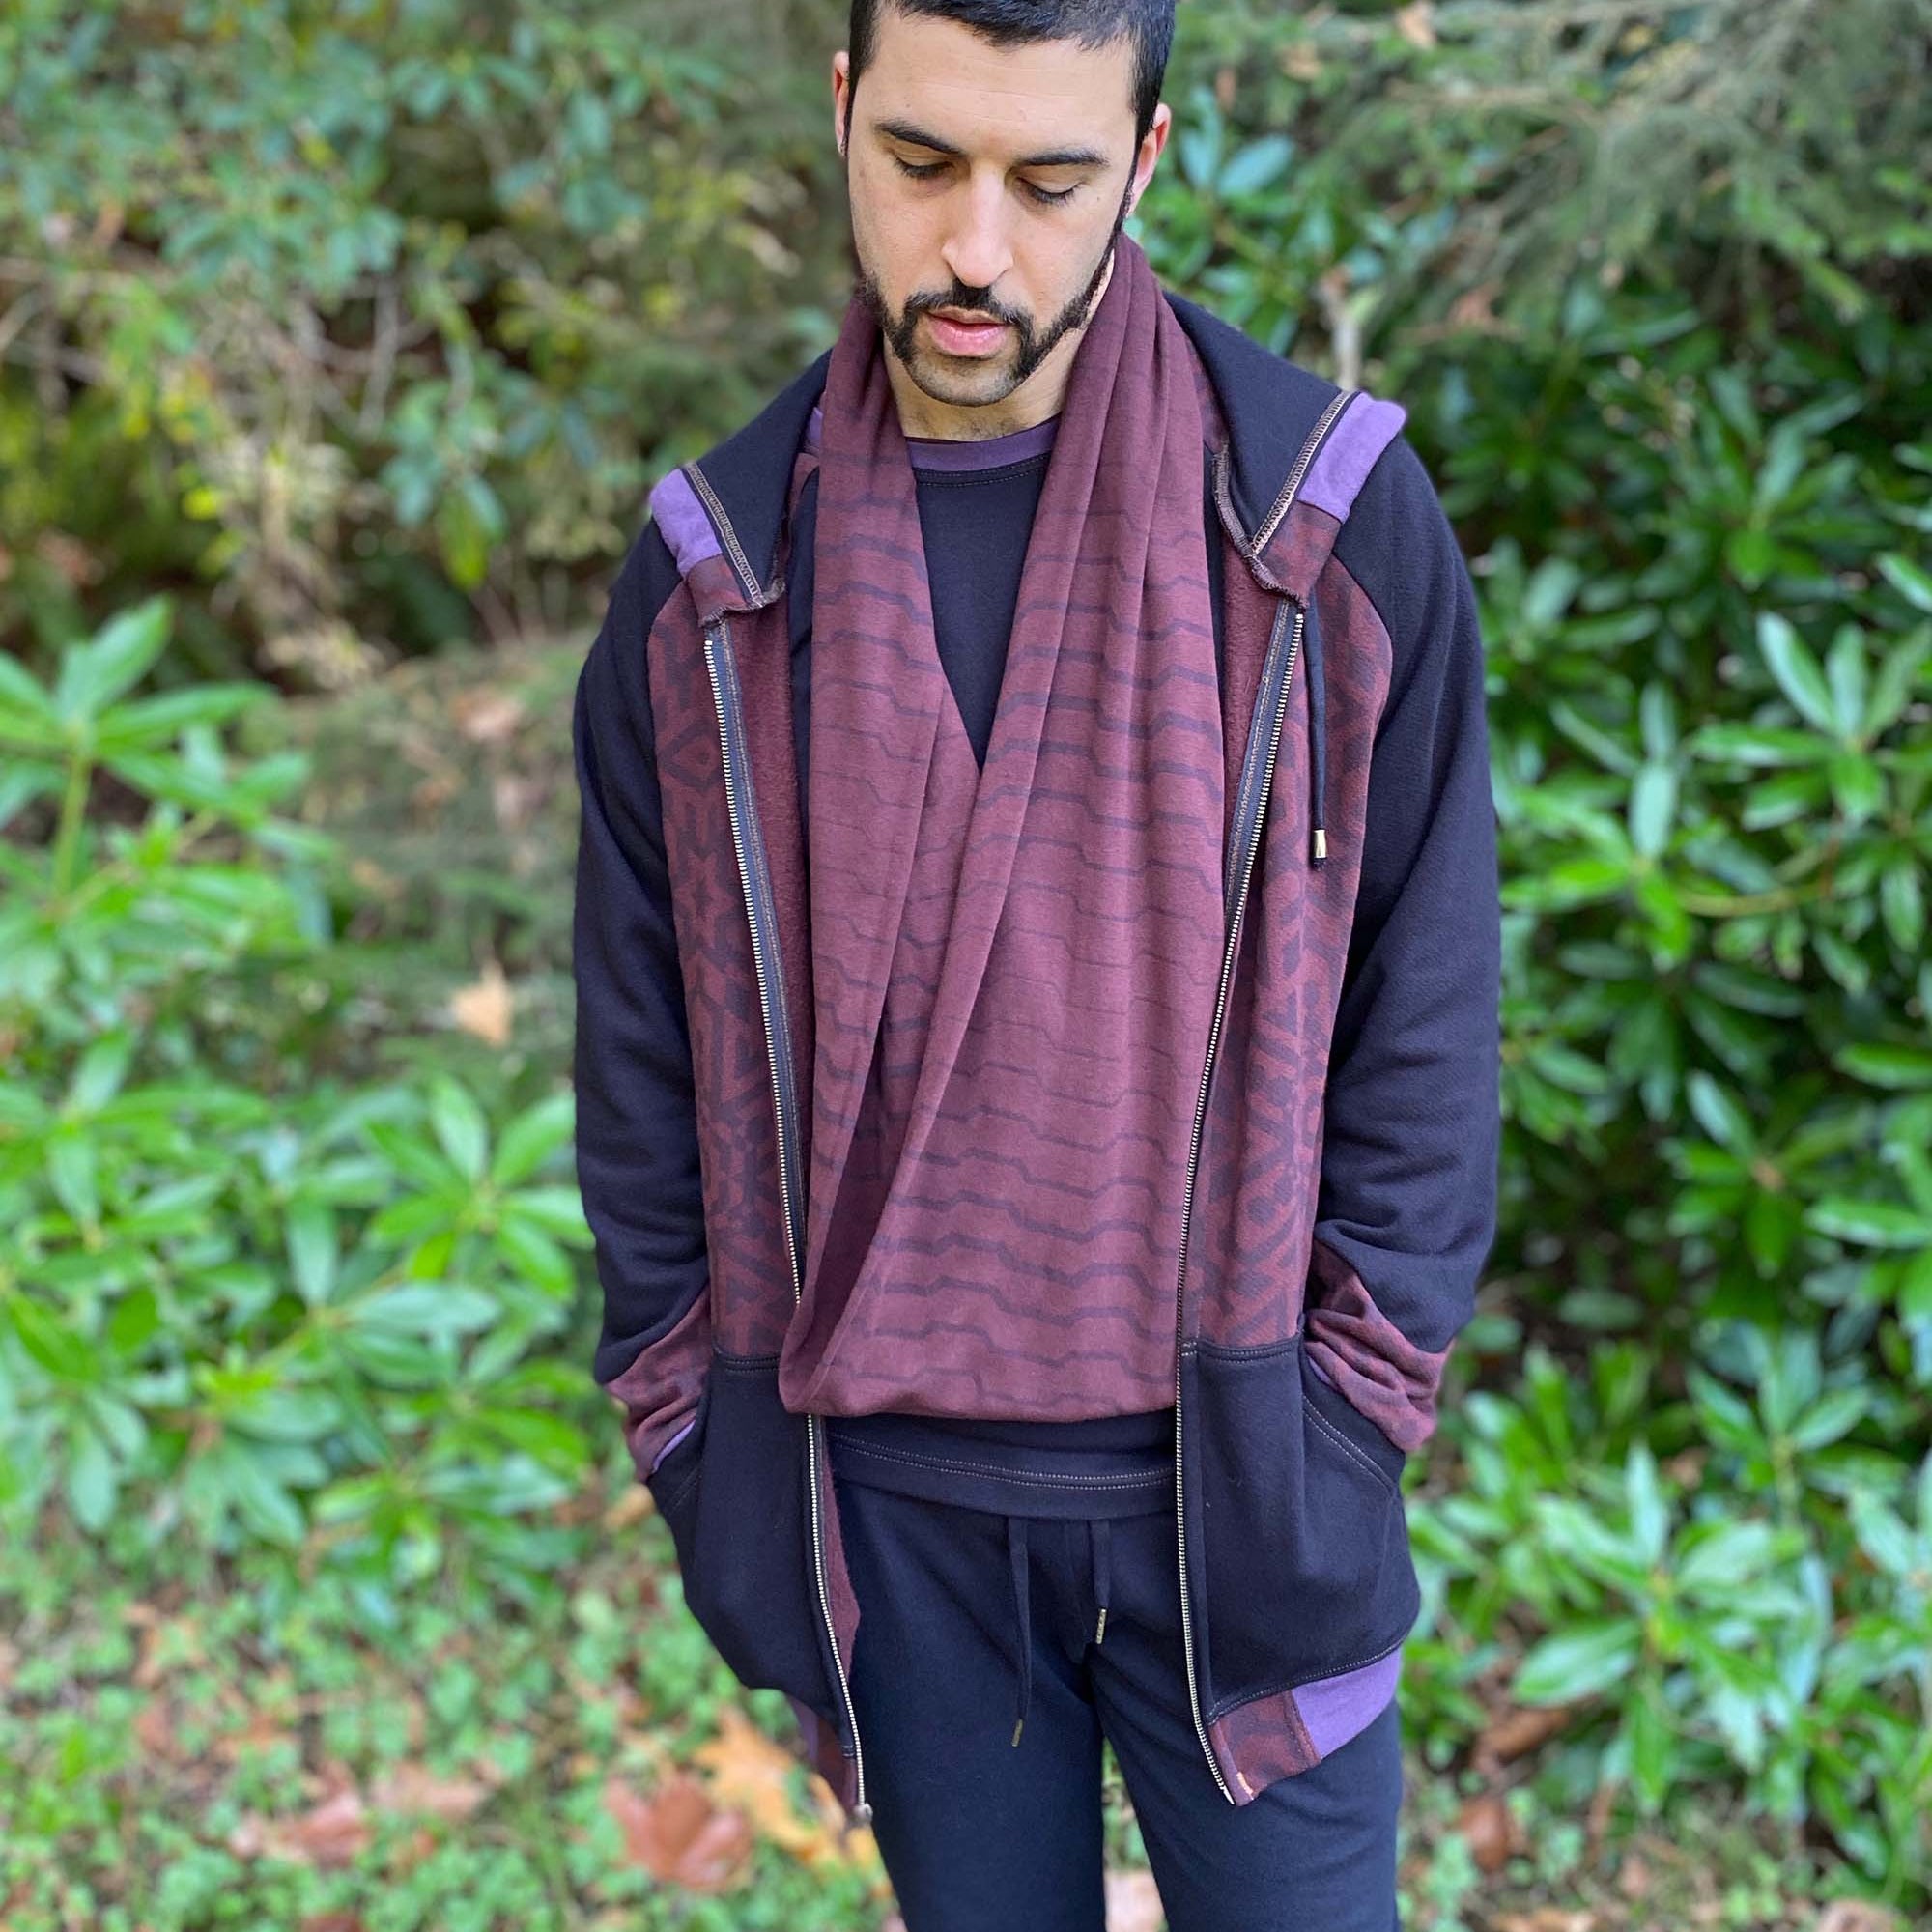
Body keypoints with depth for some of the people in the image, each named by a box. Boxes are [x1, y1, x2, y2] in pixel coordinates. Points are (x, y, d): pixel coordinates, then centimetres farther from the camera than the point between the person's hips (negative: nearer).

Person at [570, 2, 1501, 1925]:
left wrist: (1340, 1438, -7)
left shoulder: (1331, 518, -8)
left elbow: (1422, 1022, -4)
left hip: (1227, 1479, -2)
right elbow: (642, 1044, 4)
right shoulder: (709, 567, -1)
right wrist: (700, 1457, 1)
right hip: (885, 1502, 2)